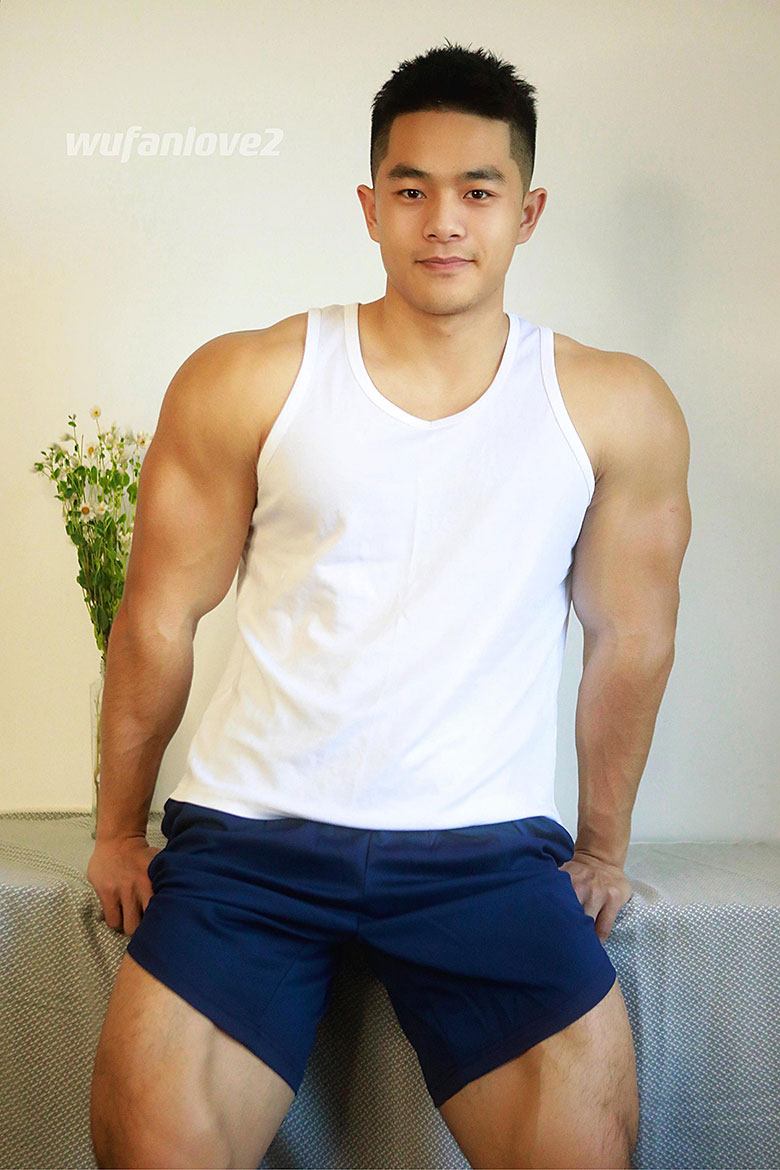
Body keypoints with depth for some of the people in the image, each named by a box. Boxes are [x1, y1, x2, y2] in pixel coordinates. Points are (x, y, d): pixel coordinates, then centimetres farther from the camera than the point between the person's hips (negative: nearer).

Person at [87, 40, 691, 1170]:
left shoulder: (617, 410, 2)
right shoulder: (244, 383, 0)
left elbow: (631, 638, 10)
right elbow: (159, 618, 6)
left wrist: (603, 848, 17)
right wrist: (120, 829, 13)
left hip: (488, 845, 1)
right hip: (252, 830, 0)